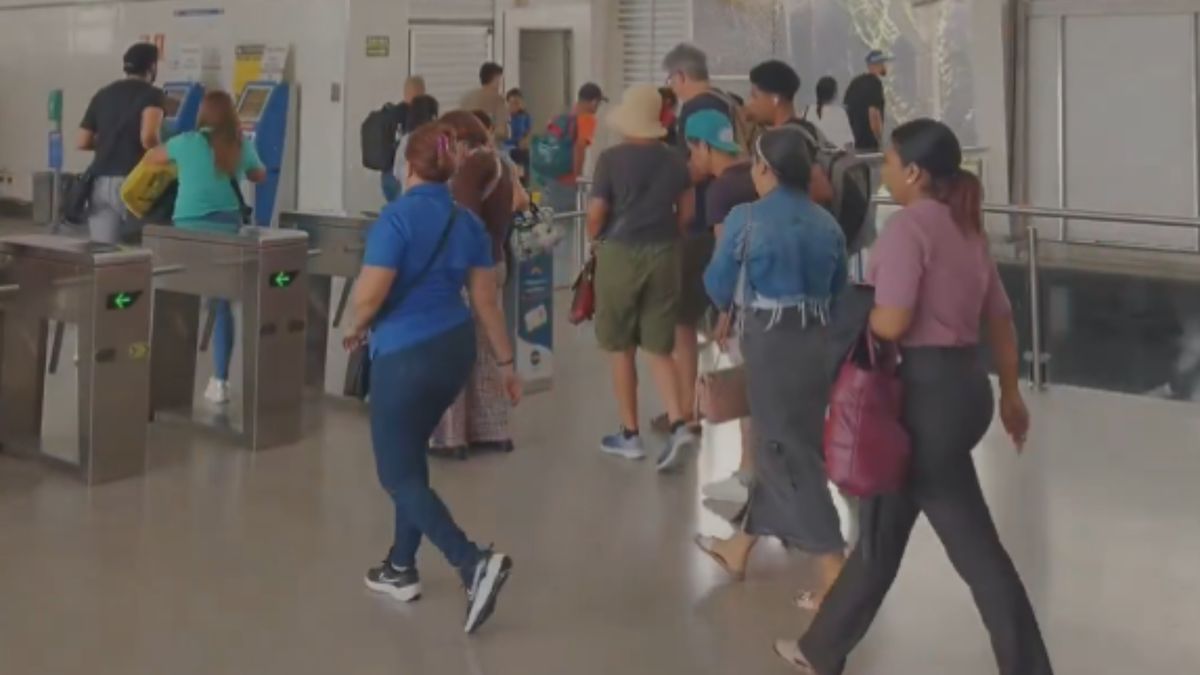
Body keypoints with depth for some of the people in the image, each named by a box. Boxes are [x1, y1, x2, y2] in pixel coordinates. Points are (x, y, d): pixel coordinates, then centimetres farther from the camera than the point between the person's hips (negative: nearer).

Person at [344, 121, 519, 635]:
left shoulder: (397, 216, -15)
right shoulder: (468, 223, 4)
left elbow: (371, 292, -21)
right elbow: (486, 301, 5)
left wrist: (357, 328, 0)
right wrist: (505, 362, 12)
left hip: (405, 354, -7)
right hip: (454, 348, 7)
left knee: (398, 473, 0)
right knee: (410, 455, 22)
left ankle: (475, 565, -17)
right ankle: (401, 568, 30)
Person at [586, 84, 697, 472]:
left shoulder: (612, 158, -10)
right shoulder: (674, 159, 2)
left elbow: (596, 213, -12)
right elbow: (686, 211, 7)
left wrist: (595, 240, 8)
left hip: (620, 254, -4)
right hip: (663, 255, 4)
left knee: (622, 348, 8)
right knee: (659, 349, 9)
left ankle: (630, 435, 14)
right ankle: (678, 426, -7)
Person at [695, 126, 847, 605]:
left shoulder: (746, 220, -9)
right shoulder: (827, 224, 6)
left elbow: (718, 285, 0)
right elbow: (837, 290, 8)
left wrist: (733, 311, 22)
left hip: (771, 342, -7)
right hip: (817, 340, 7)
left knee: (789, 454, 0)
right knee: (777, 445, 18)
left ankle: (835, 572, -3)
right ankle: (738, 549, 35)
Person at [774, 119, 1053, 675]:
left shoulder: (908, 226, -14)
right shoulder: (965, 228, 13)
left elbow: (892, 322, -22)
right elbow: (1000, 318, 14)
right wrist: (1010, 393, 20)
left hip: (930, 389, -9)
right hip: (966, 382, 9)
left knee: (973, 546, 3)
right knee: (886, 521, 14)